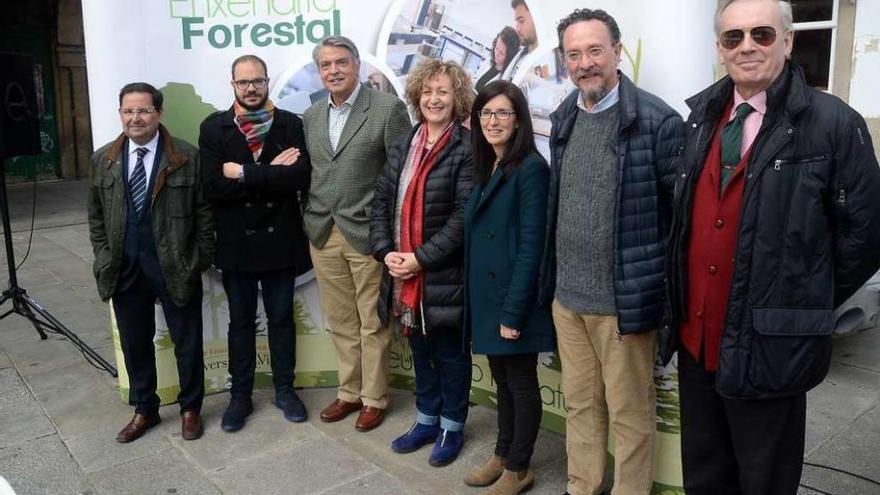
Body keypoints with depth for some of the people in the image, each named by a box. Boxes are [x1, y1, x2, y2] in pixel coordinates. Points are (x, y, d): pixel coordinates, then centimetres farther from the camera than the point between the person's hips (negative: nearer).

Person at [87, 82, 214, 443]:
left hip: (176, 267, -3)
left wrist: (201, 259, -8)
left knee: (187, 343, 9)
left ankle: (190, 408, 27)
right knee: (134, 344, 14)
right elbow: (96, 215, 12)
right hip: (125, 269, 3)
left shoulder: (187, 157, -7)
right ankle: (144, 410, 32)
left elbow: (204, 211, -5)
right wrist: (105, 257, 5)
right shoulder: (103, 159, 5)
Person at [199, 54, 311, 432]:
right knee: (240, 322, 12)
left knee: (282, 318, 12)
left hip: (279, 238, 0)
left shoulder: (291, 124, -2)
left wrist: (245, 174, -18)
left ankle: (284, 390, 28)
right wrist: (271, 173, -18)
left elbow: (300, 177, -17)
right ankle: (240, 396, 26)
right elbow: (213, 185, -14)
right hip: (235, 241, 0)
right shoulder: (213, 128, -1)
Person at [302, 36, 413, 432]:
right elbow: (308, 173, 14)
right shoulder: (311, 116, 12)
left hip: (367, 233, -5)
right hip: (323, 235, 5)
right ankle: (350, 392, 30)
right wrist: (308, 222, 6)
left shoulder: (388, 108, -6)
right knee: (340, 322, 14)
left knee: (372, 323, 7)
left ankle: (374, 398, 23)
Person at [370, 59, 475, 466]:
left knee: (450, 353, 11)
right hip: (404, 274, 6)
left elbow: (463, 217, -17)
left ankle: (452, 428, 29)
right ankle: (426, 420, 37)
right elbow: (381, 201, 7)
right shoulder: (404, 147, 10)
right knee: (420, 350, 19)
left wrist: (421, 258, -18)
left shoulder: (466, 150, -10)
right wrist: (385, 252, -6)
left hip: (444, 275, -6)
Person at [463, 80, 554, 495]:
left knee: (521, 382, 7)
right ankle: (502, 454, 34)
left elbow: (531, 245, -18)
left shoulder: (530, 168, -13)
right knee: (501, 379, 19)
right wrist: (473, 296, 10)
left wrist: (513, 310, -20)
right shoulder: (484, 169, 12)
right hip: (486, 295, 8)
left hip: (513, 297, -8)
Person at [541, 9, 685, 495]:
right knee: (580, 404, 19)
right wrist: (554, 276, 14)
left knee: (629, 412, 10)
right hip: (567, 296, 6)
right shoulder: (563, 119, 8)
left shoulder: (657, 120, -13)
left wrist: (665, 288, -7)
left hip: (623, 298, -6)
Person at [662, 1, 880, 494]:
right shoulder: (701, 117, 6)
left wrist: (809, 305, 1)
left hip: (769, 347, -5)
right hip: (695, 340, 5)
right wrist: (681, 309, 10)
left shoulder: (833, 123, -10)